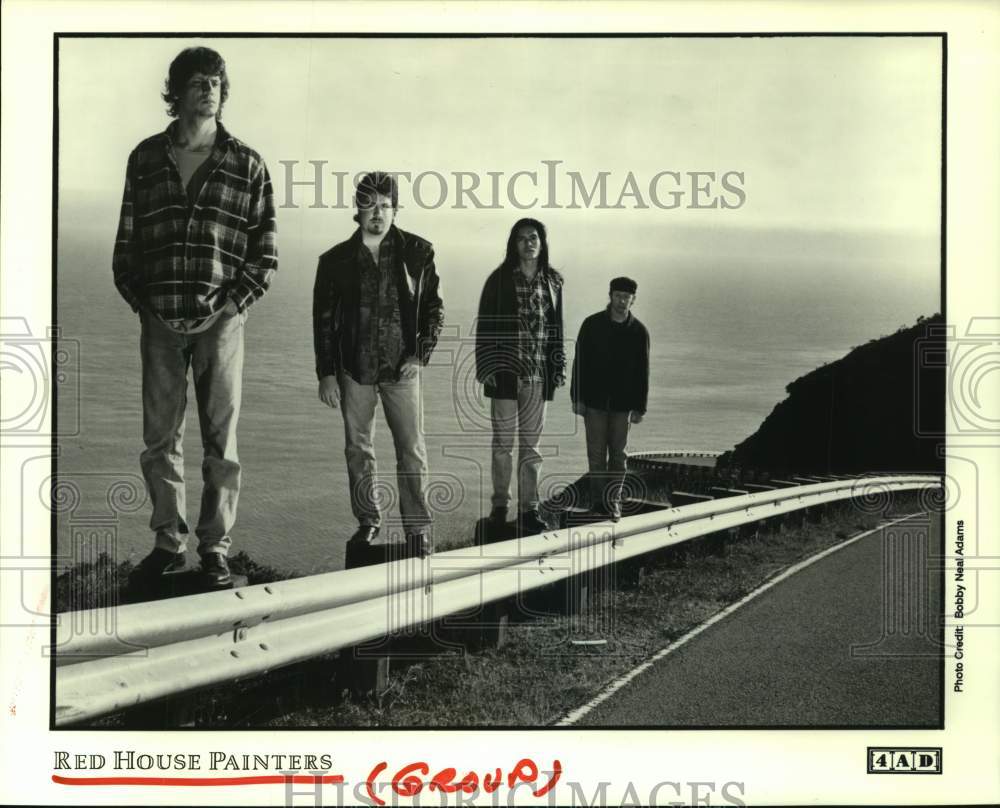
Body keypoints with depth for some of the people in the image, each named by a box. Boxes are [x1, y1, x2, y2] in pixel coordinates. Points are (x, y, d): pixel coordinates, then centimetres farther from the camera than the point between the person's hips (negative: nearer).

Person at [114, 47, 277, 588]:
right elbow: (126, 242, 12)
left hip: (220, 321, -2)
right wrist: (142, 305, 0)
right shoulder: (145, 158, 10)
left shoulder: (246, 165, 4)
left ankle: (215, 548, 10)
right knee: (159, 439, 6)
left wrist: (226, 309, -8)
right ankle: (168, 543, 18)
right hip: (159, 322, 2)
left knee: (220, 442, 1)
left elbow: (265, 253, 3)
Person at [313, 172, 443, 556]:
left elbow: (433, 307, 6)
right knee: (358, 450, 10)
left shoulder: (417, 253, 0)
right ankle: (368, 520, 24)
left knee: (412, 451, -2)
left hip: (401, 369, -1)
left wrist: (421, 354, -6)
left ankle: (418, 529, 4)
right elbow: (323, 319, 4)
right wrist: (326, 374, 0)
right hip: (354, 369, 2)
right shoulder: (336, 260, 1)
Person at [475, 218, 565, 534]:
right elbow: (484, 325, -2)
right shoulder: (499, 279, -1)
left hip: (539, 374, 3)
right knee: (503, 441, 5)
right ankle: (500, 505, 15)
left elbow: (556, 327, 12)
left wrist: (558, 367, 7)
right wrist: (486, 366, -9)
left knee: (532, 443, 6)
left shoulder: (552, 281, 8)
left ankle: (529, 508, 10)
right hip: (505, 372, -2)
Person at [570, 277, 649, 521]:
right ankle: (598, 501, 7)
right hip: (594, 400, -1)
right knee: (596, 452, 0)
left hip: (622, 403, 1)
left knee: (618, 453, 5)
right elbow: (579, 362, 0)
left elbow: (642, 372, 3)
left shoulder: (639, 331, 0)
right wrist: (577, 398, -5)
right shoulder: (592, 324, -2)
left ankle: (613, 501, 13)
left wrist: (639, 407, -1)